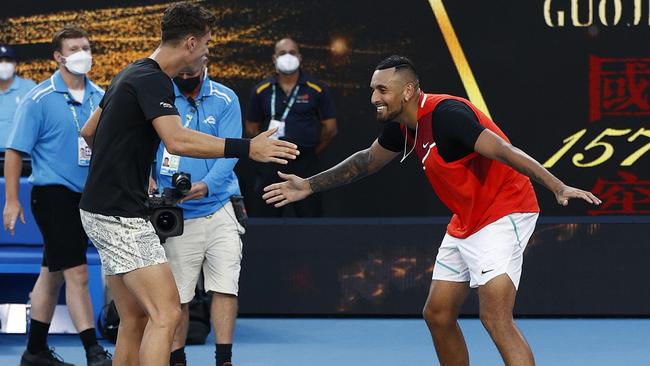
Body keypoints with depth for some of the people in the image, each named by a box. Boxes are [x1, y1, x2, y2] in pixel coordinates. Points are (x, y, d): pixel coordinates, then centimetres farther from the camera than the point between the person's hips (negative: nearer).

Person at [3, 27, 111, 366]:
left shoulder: (100, 97, 7)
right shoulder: (39, 100, -9)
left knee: (52, 275, 14)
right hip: (53, 194, -6)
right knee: (77, 274, -11)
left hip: (86, 196, 6)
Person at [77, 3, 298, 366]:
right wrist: (248, 148, -35)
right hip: (121, 216, -10)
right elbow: (177, 140, -33)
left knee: (135, 319, 12)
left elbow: (90, 130, 26)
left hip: (103, 210, 10)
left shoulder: (133, 74, 15)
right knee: (166, 314, -15)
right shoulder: (153, 80, -16)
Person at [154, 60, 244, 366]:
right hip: (177, 216, 0)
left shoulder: (225, 100, 2)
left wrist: (207, 185, -25)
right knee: (176, 295, 2)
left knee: (226, 287, -7)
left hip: (220, 209, 0)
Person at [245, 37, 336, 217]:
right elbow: (252, 129, 11)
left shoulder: (317, 90, 0)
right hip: (270, 166, 1)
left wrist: (311, 153, 9)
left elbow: (330, 129, 5)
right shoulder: (261, 91, 5)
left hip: (305, 164, -1)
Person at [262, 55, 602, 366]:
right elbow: (369, 160, 23)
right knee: (438, 314, 13)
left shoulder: (445, 114, -24)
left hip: (501, 215, -10)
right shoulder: (402, 125, 4)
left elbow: (504, 151, -32)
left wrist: (557, 187, -41)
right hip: (465, 222, 10)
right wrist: (309, 186, 25)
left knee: (495, 318, -21)